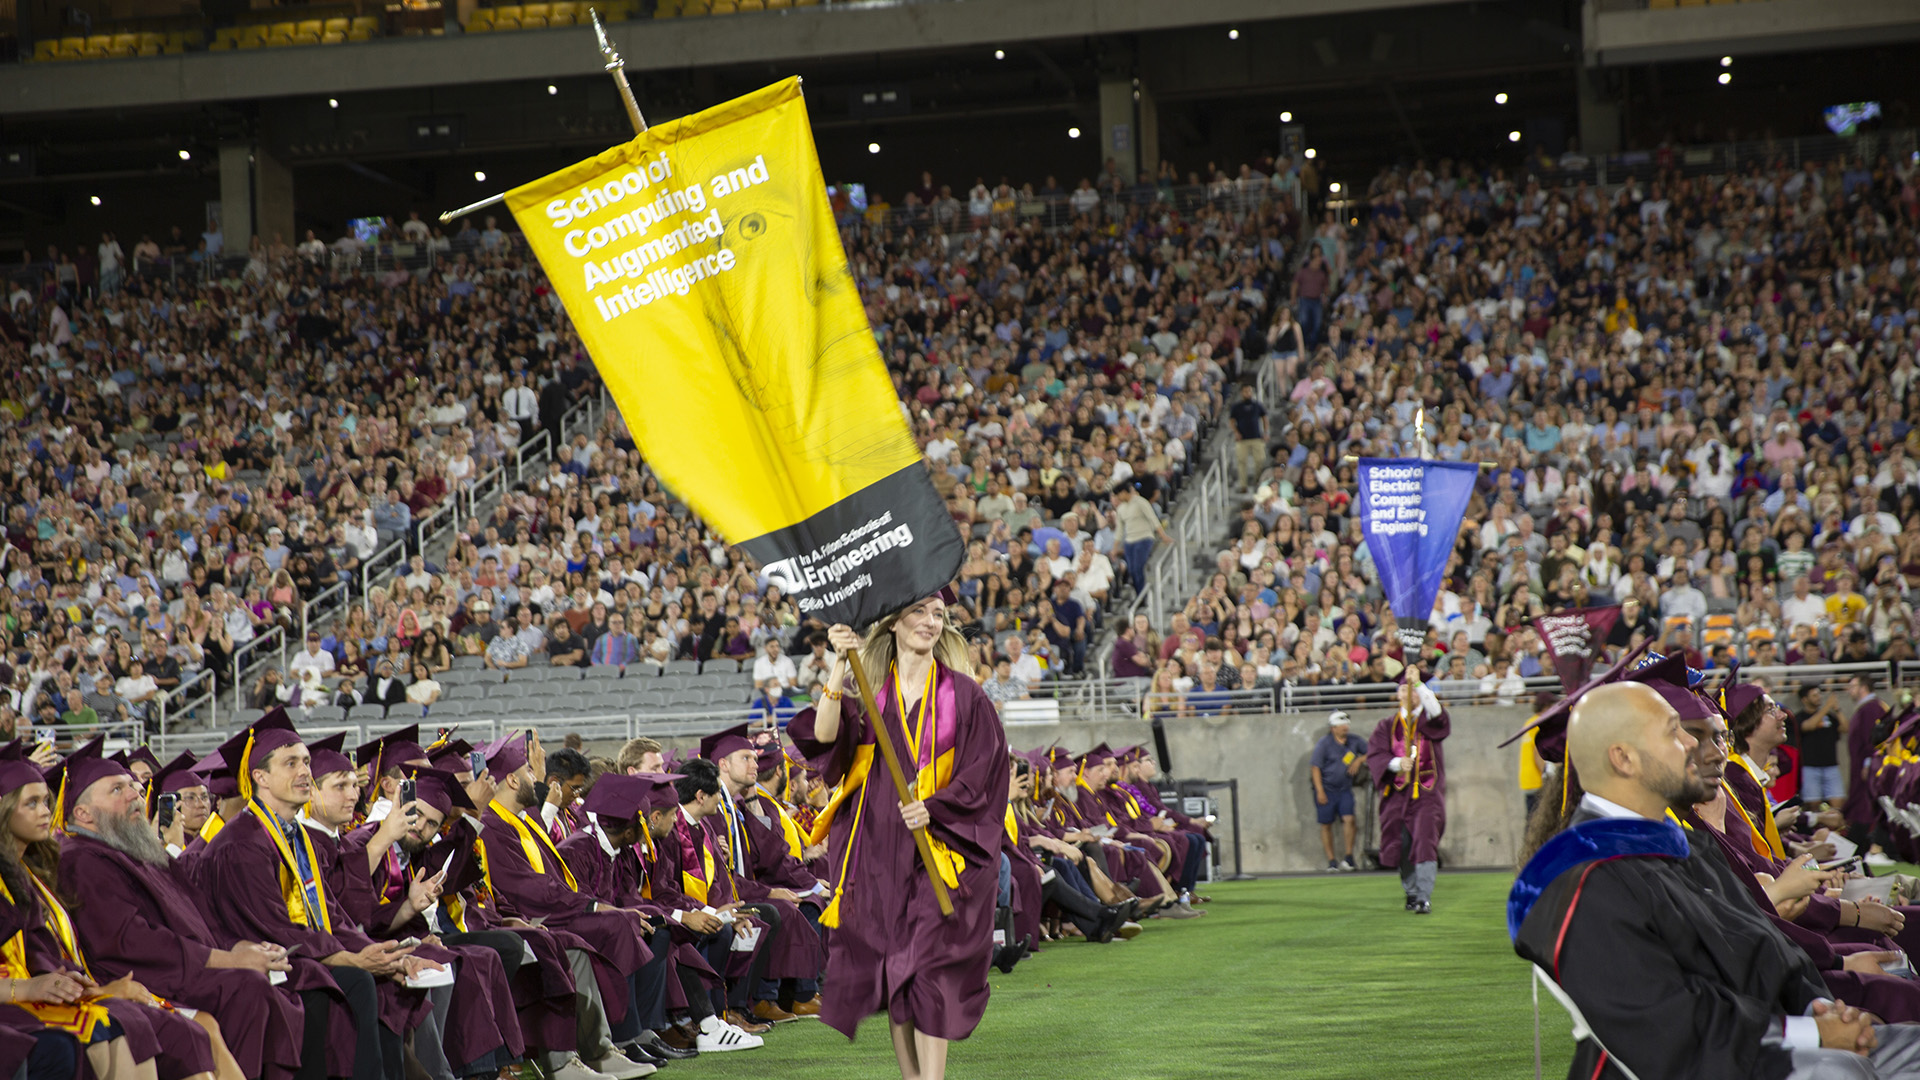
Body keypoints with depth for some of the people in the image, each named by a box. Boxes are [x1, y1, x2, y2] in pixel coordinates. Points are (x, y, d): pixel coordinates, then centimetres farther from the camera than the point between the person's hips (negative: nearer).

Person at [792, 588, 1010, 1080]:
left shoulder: (963, 694, 2)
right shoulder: (870, 690, 6)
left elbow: (984, 771, -1)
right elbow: (825, 735, -11)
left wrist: (934, 807, -15)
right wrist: (841, 668, -21)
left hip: (938, 847, -3)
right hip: (879, 849, 3)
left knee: (928, 968, -10)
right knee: (891, 969, 5)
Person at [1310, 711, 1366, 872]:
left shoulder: (1354, 740, 3)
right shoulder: (1324, 743, -9)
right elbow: (1316, 768, -9)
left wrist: (1360, 760, -6)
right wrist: (1320, 791, -15)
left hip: (1345, 789, 3)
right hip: (1326, 789, -3)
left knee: (1349, 819, -14)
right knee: (1326, 825, 1)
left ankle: (1348, 857, -5)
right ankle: (1331, 861, 10)